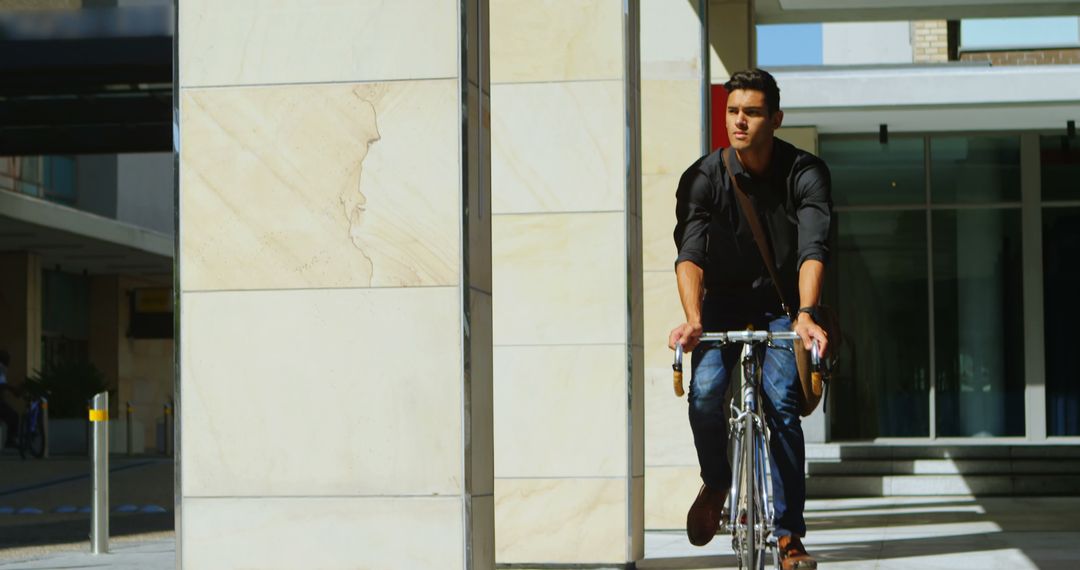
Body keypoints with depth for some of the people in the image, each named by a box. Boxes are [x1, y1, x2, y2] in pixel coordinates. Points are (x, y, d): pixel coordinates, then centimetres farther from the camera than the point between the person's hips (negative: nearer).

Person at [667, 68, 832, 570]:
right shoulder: (702, 177, -13)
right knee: (705, 392, -22)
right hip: (725, 302, 1)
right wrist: (692, 318, -40)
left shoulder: (805, 173, -15)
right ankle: (716, 483, 8)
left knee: (780, 401, -19)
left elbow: (813, 250, -27)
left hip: (781, 305, -1)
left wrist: (805, 315, -43)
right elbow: (689, 253, -23)